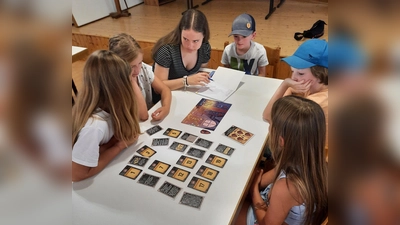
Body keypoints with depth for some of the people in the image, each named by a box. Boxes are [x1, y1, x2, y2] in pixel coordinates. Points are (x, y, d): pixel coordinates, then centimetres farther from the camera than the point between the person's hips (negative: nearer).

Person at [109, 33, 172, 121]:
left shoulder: (144, 68, -7)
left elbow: (164, 89, 0)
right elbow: (143, 115, -24)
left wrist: (166, 107, -20)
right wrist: (132, 81, -25)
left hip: (152, 121, 4)